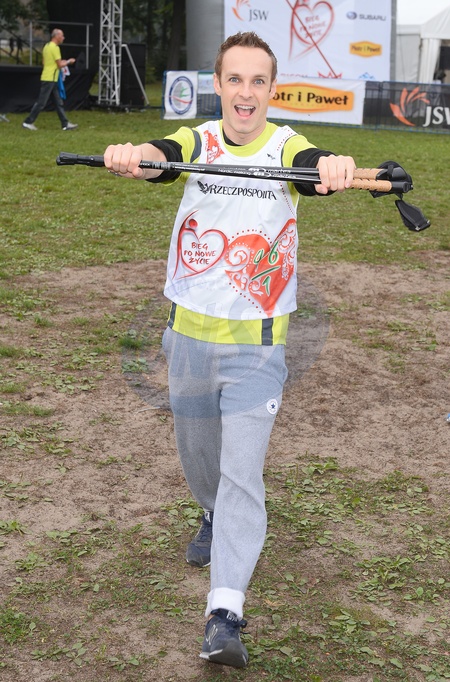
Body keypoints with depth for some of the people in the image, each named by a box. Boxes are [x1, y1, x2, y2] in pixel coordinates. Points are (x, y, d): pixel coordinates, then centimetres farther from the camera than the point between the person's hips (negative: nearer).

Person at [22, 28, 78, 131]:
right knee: (41, 102, -6)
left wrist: (61, 62, 19)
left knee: (59, 102, 9)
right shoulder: (55, 47, -14)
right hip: (49, 79, -10)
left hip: (51, 80, 10)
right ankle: (28, 122, -1)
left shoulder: (47, 46, 14)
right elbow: (60, 65, -16)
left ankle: (65, 124, 11)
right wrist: (68, 61, 1)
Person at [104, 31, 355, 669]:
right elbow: (158, 156, -24)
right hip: (189, 335, 3)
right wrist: (130, 156, -49)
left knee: (242, 477, -10)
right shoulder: (197, 141, -2)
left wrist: (334, 167, -55)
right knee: (197, 454, 21)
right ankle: (216, 520, 52)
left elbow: (317, 167, -30)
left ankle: (225, 616, -9)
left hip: (257, 344, -3)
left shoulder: (286, 146, -7)